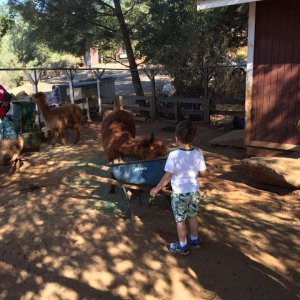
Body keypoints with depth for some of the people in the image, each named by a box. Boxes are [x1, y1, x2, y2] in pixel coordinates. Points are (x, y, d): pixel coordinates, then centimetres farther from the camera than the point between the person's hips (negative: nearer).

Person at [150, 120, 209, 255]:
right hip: (195, 191, 5)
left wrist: (156, 189, -5)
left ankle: (183, 246, 25)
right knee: (192, 217, 23)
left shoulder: (174, 155, -22)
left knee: (180, 220, 12)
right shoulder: (198, 153, -10)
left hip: (179, 193, -5)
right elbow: (204, 172, 0)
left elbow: (167, 177, -18)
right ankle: (194, 240, 40)